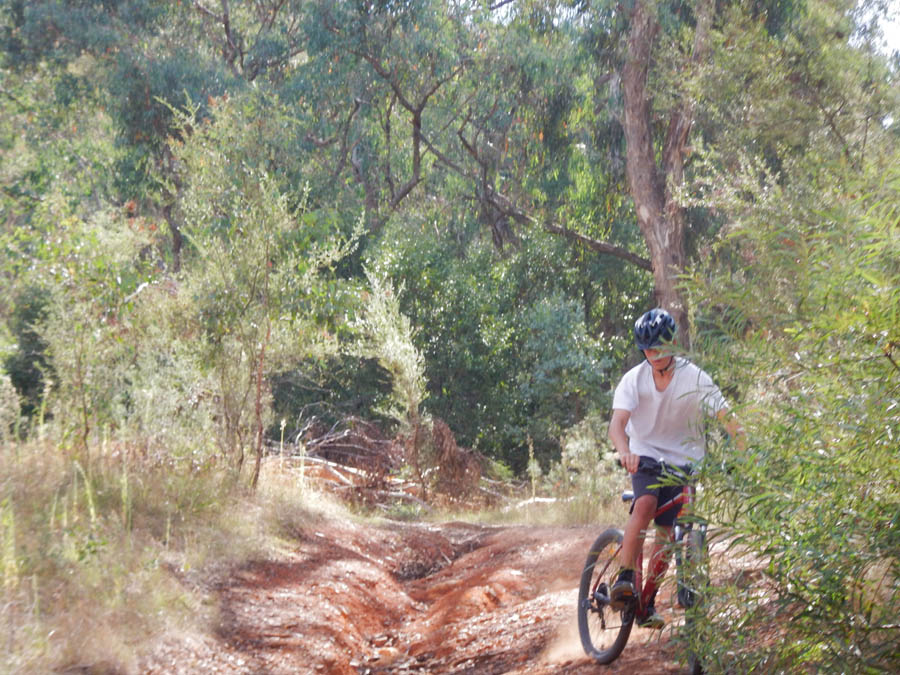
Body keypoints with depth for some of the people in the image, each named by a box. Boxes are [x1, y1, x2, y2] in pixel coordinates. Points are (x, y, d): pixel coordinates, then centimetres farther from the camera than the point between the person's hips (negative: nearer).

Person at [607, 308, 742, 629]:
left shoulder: (694, 378, -12)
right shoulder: (634, 379, -11)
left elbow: (726, 416, -19)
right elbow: (617, 424, -23)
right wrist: (625, 453, -44)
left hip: (683, 462, 1)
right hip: (645, 458, -1)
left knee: (665, 532, -4)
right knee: (645, 504, -30)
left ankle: (647, 603, 9)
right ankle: (624, 578, -25)